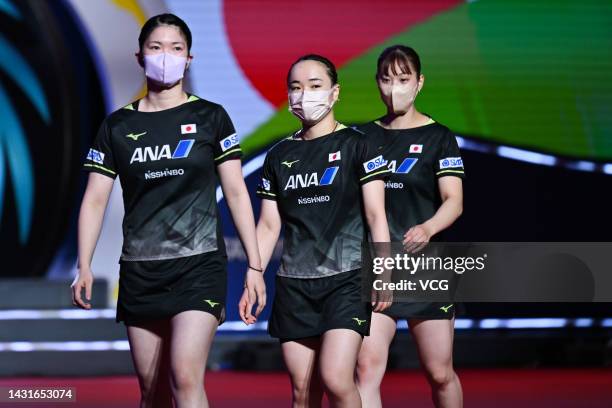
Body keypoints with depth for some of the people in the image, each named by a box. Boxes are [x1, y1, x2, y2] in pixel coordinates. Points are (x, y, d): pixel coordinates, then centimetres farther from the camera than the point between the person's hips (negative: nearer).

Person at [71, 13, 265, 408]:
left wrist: (255, 265, -1)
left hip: (199, 265, -3)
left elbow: (236, 192, 3)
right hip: (140, 271, 3)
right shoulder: (117, 125, 8)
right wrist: (84, 266, -5)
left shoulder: (210, 117, 3)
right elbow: (95, 200, 6)